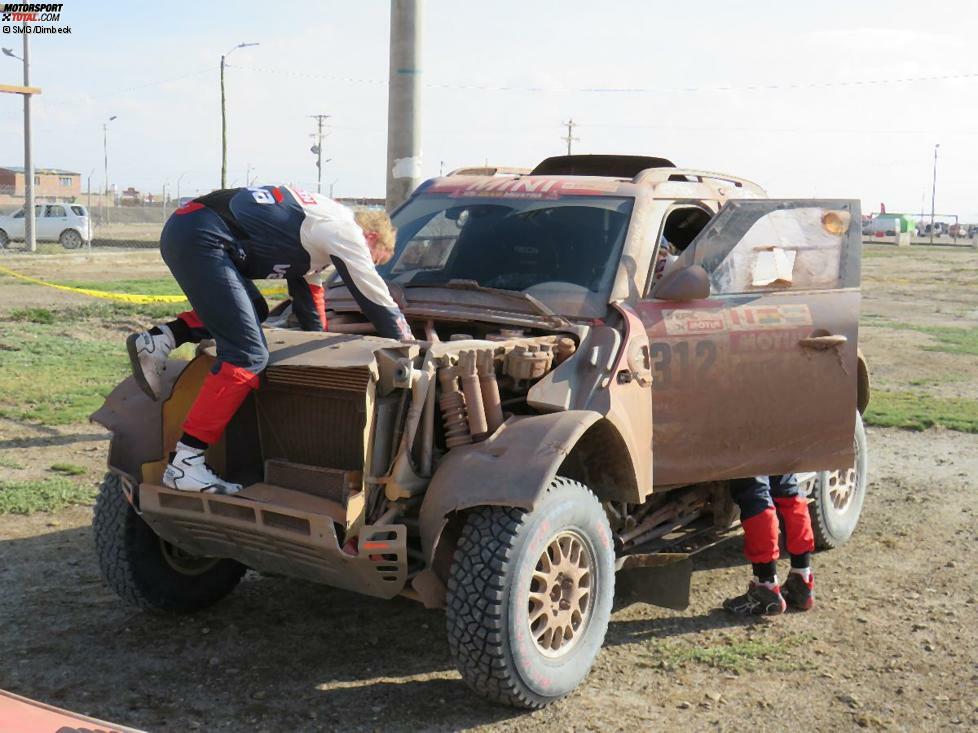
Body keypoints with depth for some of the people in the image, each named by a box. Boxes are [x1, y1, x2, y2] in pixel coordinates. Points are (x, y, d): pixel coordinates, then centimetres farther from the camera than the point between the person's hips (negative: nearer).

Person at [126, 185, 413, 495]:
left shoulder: (321, 225, 27)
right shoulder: (346, 231, 0)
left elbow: (307, 291, 38)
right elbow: (378, 301, 4)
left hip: (184, 229, 10)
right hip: (200, 237, -10)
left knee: (252, 310, 29)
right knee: (247, 355, -12)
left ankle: (158, 341, 12)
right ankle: (184, 465, -12)